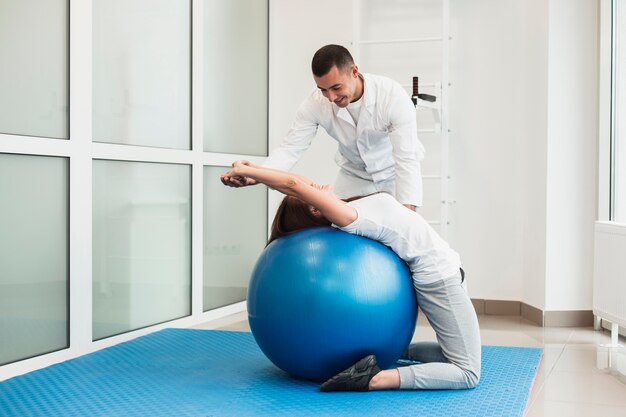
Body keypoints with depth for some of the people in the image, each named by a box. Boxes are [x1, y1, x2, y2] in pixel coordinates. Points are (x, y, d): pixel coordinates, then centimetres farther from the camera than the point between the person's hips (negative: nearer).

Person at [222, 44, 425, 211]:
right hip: (354, 175, 3)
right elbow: (291, 148, -24)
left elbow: (407, 159, -36)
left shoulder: (393, 96, -33)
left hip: (393, 173, -2)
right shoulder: (316, 103, -24)